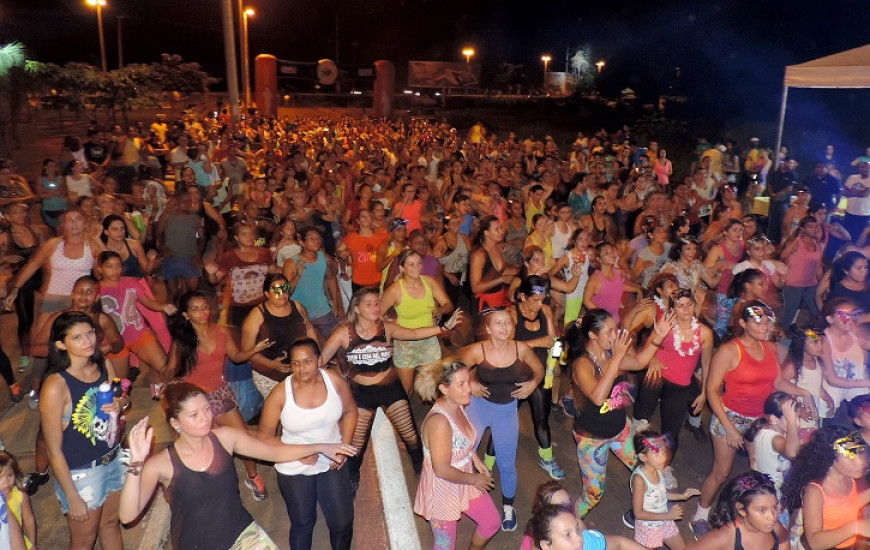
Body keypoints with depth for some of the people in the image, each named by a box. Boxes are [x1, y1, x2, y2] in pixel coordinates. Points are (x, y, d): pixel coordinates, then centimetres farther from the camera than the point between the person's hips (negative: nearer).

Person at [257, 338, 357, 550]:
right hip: (294, 469, -1)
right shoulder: (280, 393, -20)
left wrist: (344, 446, -8)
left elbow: (350, 411, 2)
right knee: (302, 523, 18)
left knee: (343, 522, 9)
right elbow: (264, 436, -11)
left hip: (331, 463, 2)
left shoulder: (335, 380, -15)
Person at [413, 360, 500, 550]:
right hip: (443, 492, -8)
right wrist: (473, 479, -16)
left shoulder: (458, 407, -7)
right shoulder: (439, 421, -34)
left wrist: (476, 460, 1)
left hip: (465, 484, 8)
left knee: (493, 523, 22)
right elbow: (442, 470, -30)